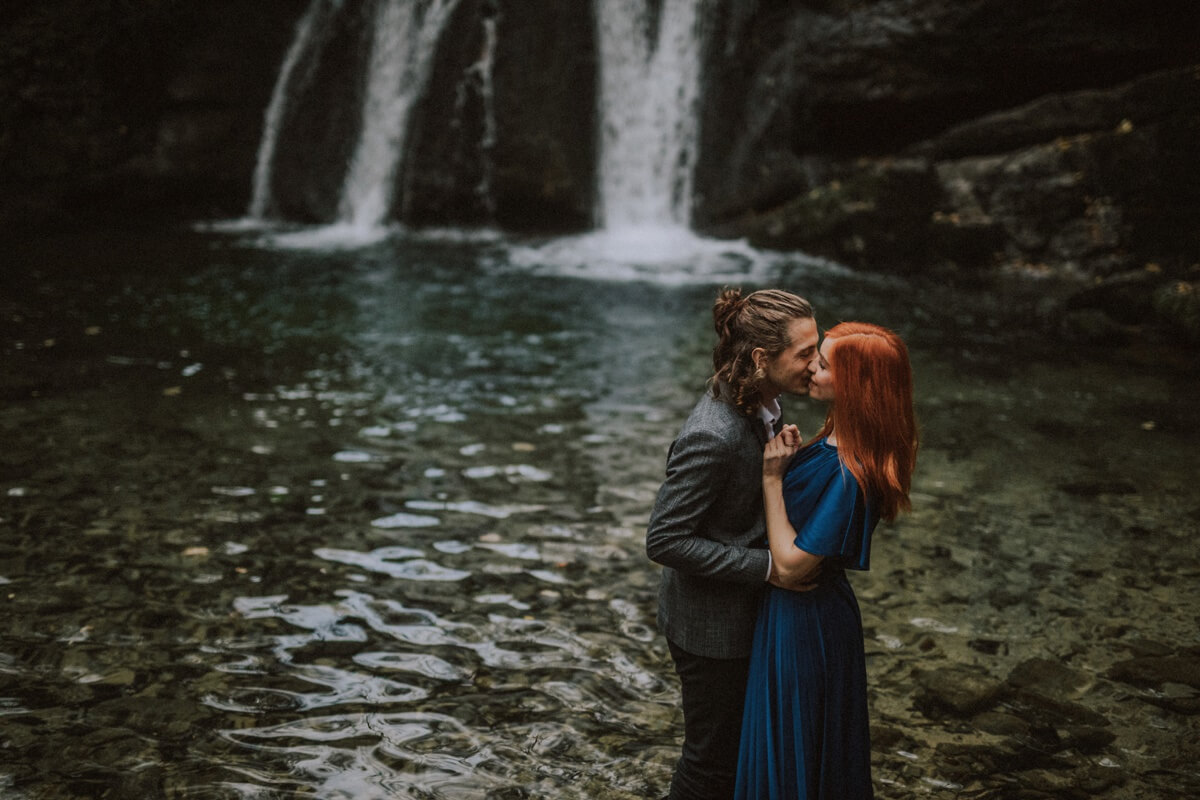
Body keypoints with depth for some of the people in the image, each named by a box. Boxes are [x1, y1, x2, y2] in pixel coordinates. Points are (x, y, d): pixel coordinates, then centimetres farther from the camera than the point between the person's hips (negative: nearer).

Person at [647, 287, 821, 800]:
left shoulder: (763, 407, -3)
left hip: (744, 608, 9)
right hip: (711, 626, -9)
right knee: (715, 758, 9)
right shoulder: (713, 436, -31)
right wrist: (766, 565, -26)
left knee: (745, 743, 24)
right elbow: (664, 540, -27)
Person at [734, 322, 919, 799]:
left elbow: (791, 561, -26)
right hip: (807, 609, 9)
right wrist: (791, 461, -6)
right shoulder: (835, 442, -1)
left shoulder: (850, 475, -29)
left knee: (791, 759, 11)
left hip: (804, 621, -9)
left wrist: (773, 478, -21)